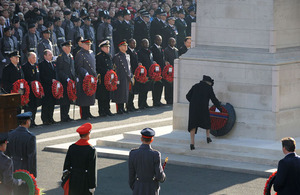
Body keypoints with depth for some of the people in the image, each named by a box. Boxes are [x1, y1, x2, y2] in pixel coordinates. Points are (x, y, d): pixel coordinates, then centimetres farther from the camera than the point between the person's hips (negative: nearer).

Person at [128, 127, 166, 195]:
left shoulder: (133, 153, -11)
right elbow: (159, 176, -17)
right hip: (152, 189, -2)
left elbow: (131, 175, -2)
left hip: (138, 189, 2)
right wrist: (163, 177, 8)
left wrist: (133, 188, 13)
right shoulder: (155, 155, -20)